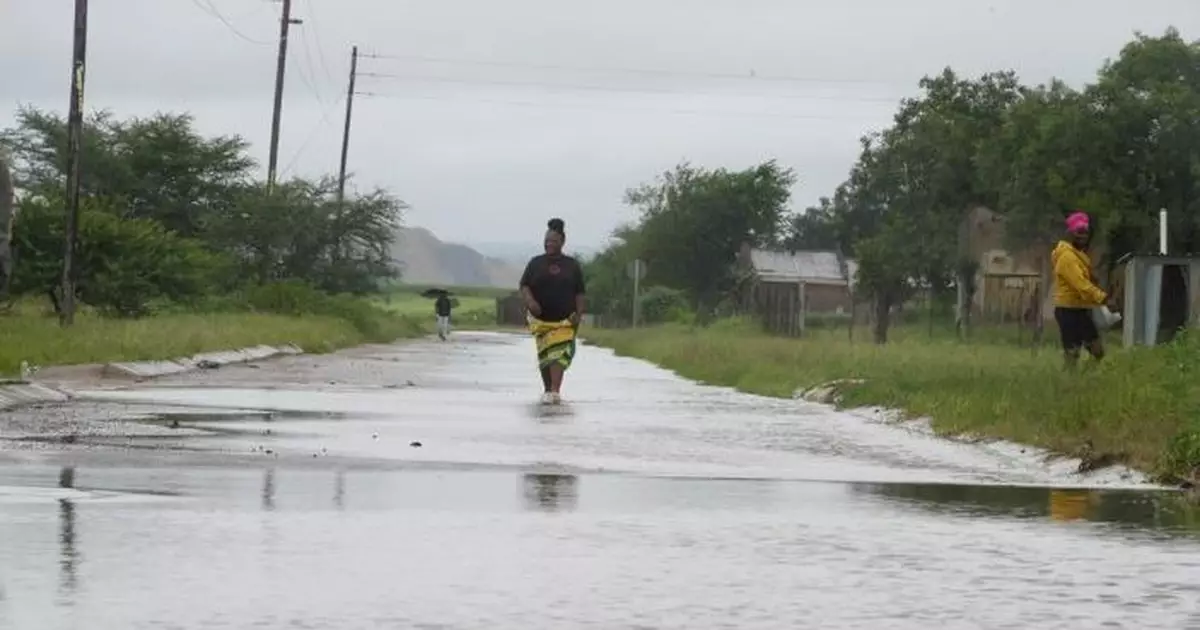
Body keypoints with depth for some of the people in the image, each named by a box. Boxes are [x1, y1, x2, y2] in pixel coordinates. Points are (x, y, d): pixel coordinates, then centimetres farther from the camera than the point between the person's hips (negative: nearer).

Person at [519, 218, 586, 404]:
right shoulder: (536, 263, 7)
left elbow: (580, 292, 8)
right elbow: (524, 286, 1)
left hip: (565, 319, -2)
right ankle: (548, 389, 19)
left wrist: (579, 314, -4)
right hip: (541, 319, 2)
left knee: (560, 352, -17)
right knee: (544, 355, 6)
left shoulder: (572, 265, 7)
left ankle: (554, 391, -26)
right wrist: (529, 300, -19)